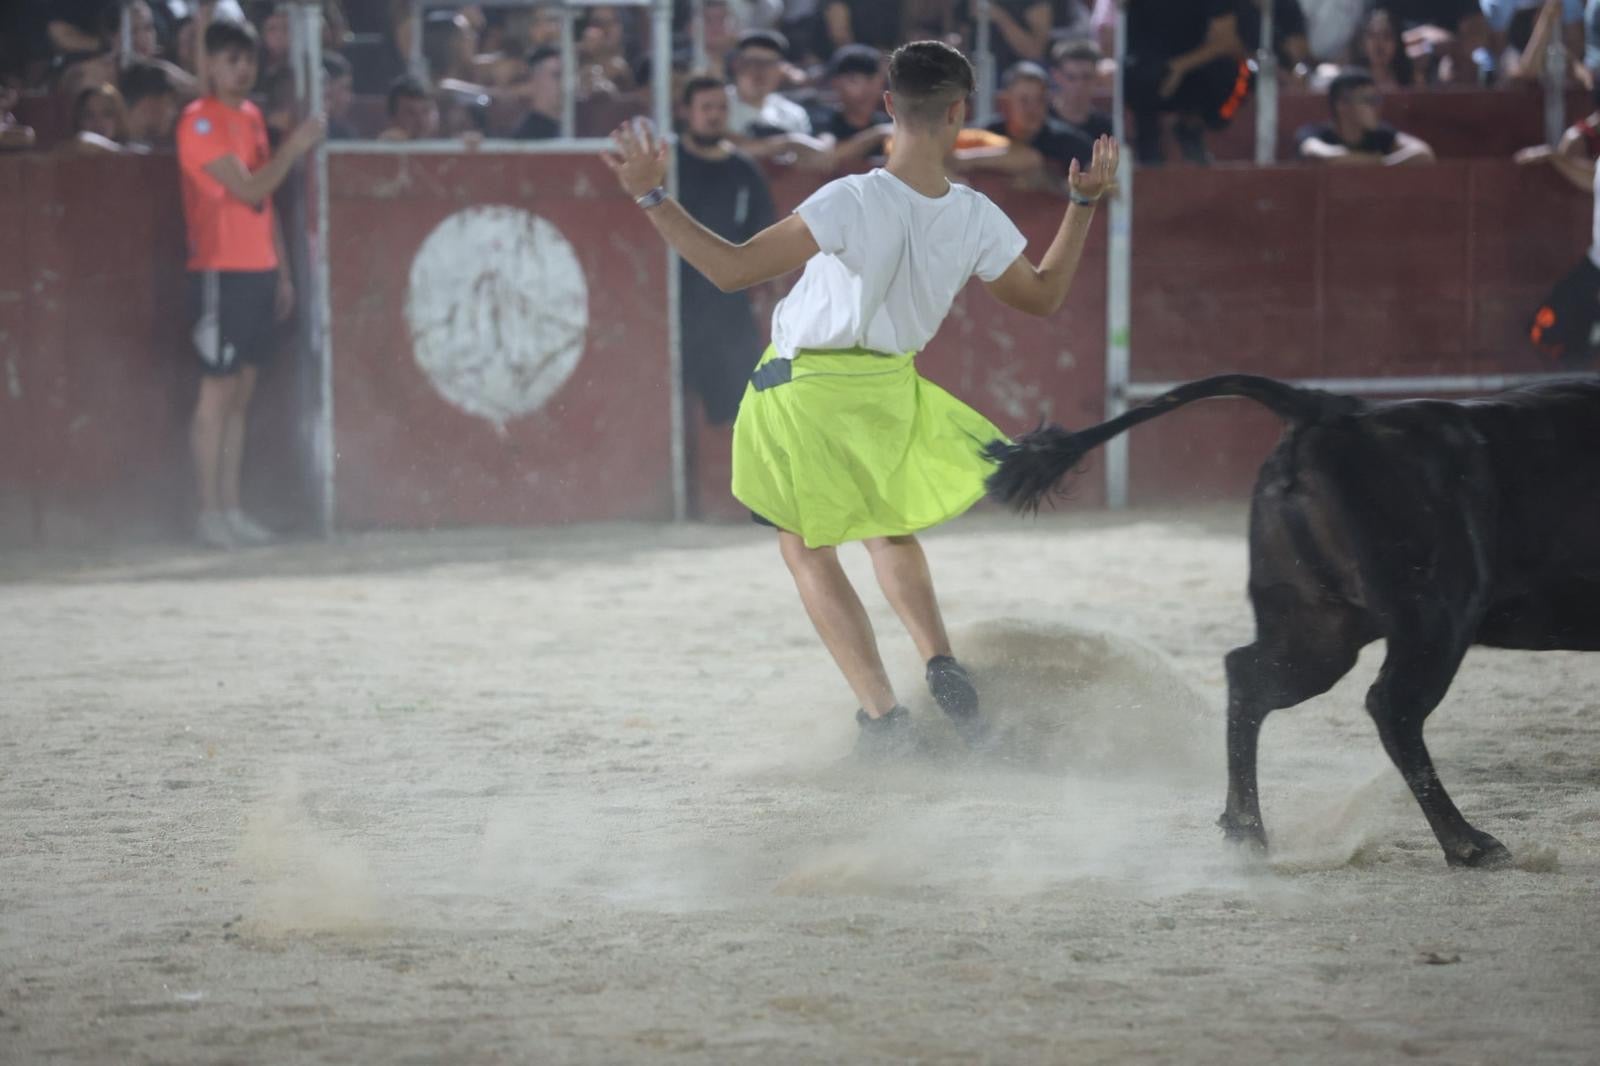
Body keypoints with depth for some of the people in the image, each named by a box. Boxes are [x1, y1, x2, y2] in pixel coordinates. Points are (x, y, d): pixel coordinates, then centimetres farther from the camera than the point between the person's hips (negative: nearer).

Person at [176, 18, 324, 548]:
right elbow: (248, 188, -17)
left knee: (241, 390, 9)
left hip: (259, 270, 8)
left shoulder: (251, 116, 15)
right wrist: (293, 148, -18)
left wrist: (282, 271, 17)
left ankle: (231, 509, 12)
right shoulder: (200, 121, -10)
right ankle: (210, 514, -2)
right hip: (221, 270, -8)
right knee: (218, 389, -5)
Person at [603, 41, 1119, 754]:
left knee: (806, 551, 12)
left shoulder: (854, 203, -28)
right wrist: (1086, 202, 12)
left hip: (803, 388, -4)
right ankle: (941, 662, 7)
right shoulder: (976, 219, -14)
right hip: (890, 387, 4)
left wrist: (652, 198, -28)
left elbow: (732, 269, -29)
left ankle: (881, 713, 3)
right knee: (890, 530, 29)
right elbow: (1044, 295, 6)